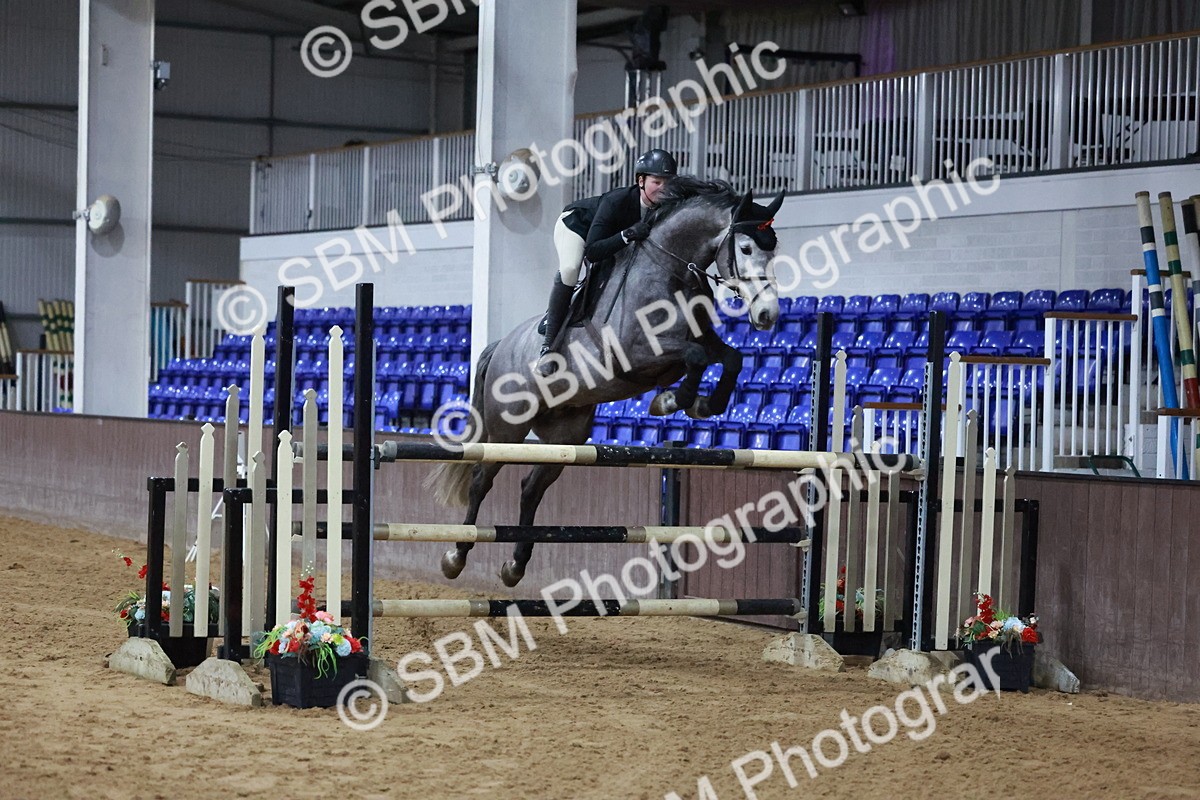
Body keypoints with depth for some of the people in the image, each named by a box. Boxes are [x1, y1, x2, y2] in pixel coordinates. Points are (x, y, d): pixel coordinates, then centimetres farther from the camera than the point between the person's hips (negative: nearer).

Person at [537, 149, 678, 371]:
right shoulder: (616, 201, -41)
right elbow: (592, 252, -44)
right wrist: (628, 235, -54)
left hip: (612, 233, 7)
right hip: (575, 223, -7)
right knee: (569, 270, -32)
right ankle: (548, 346, -29)